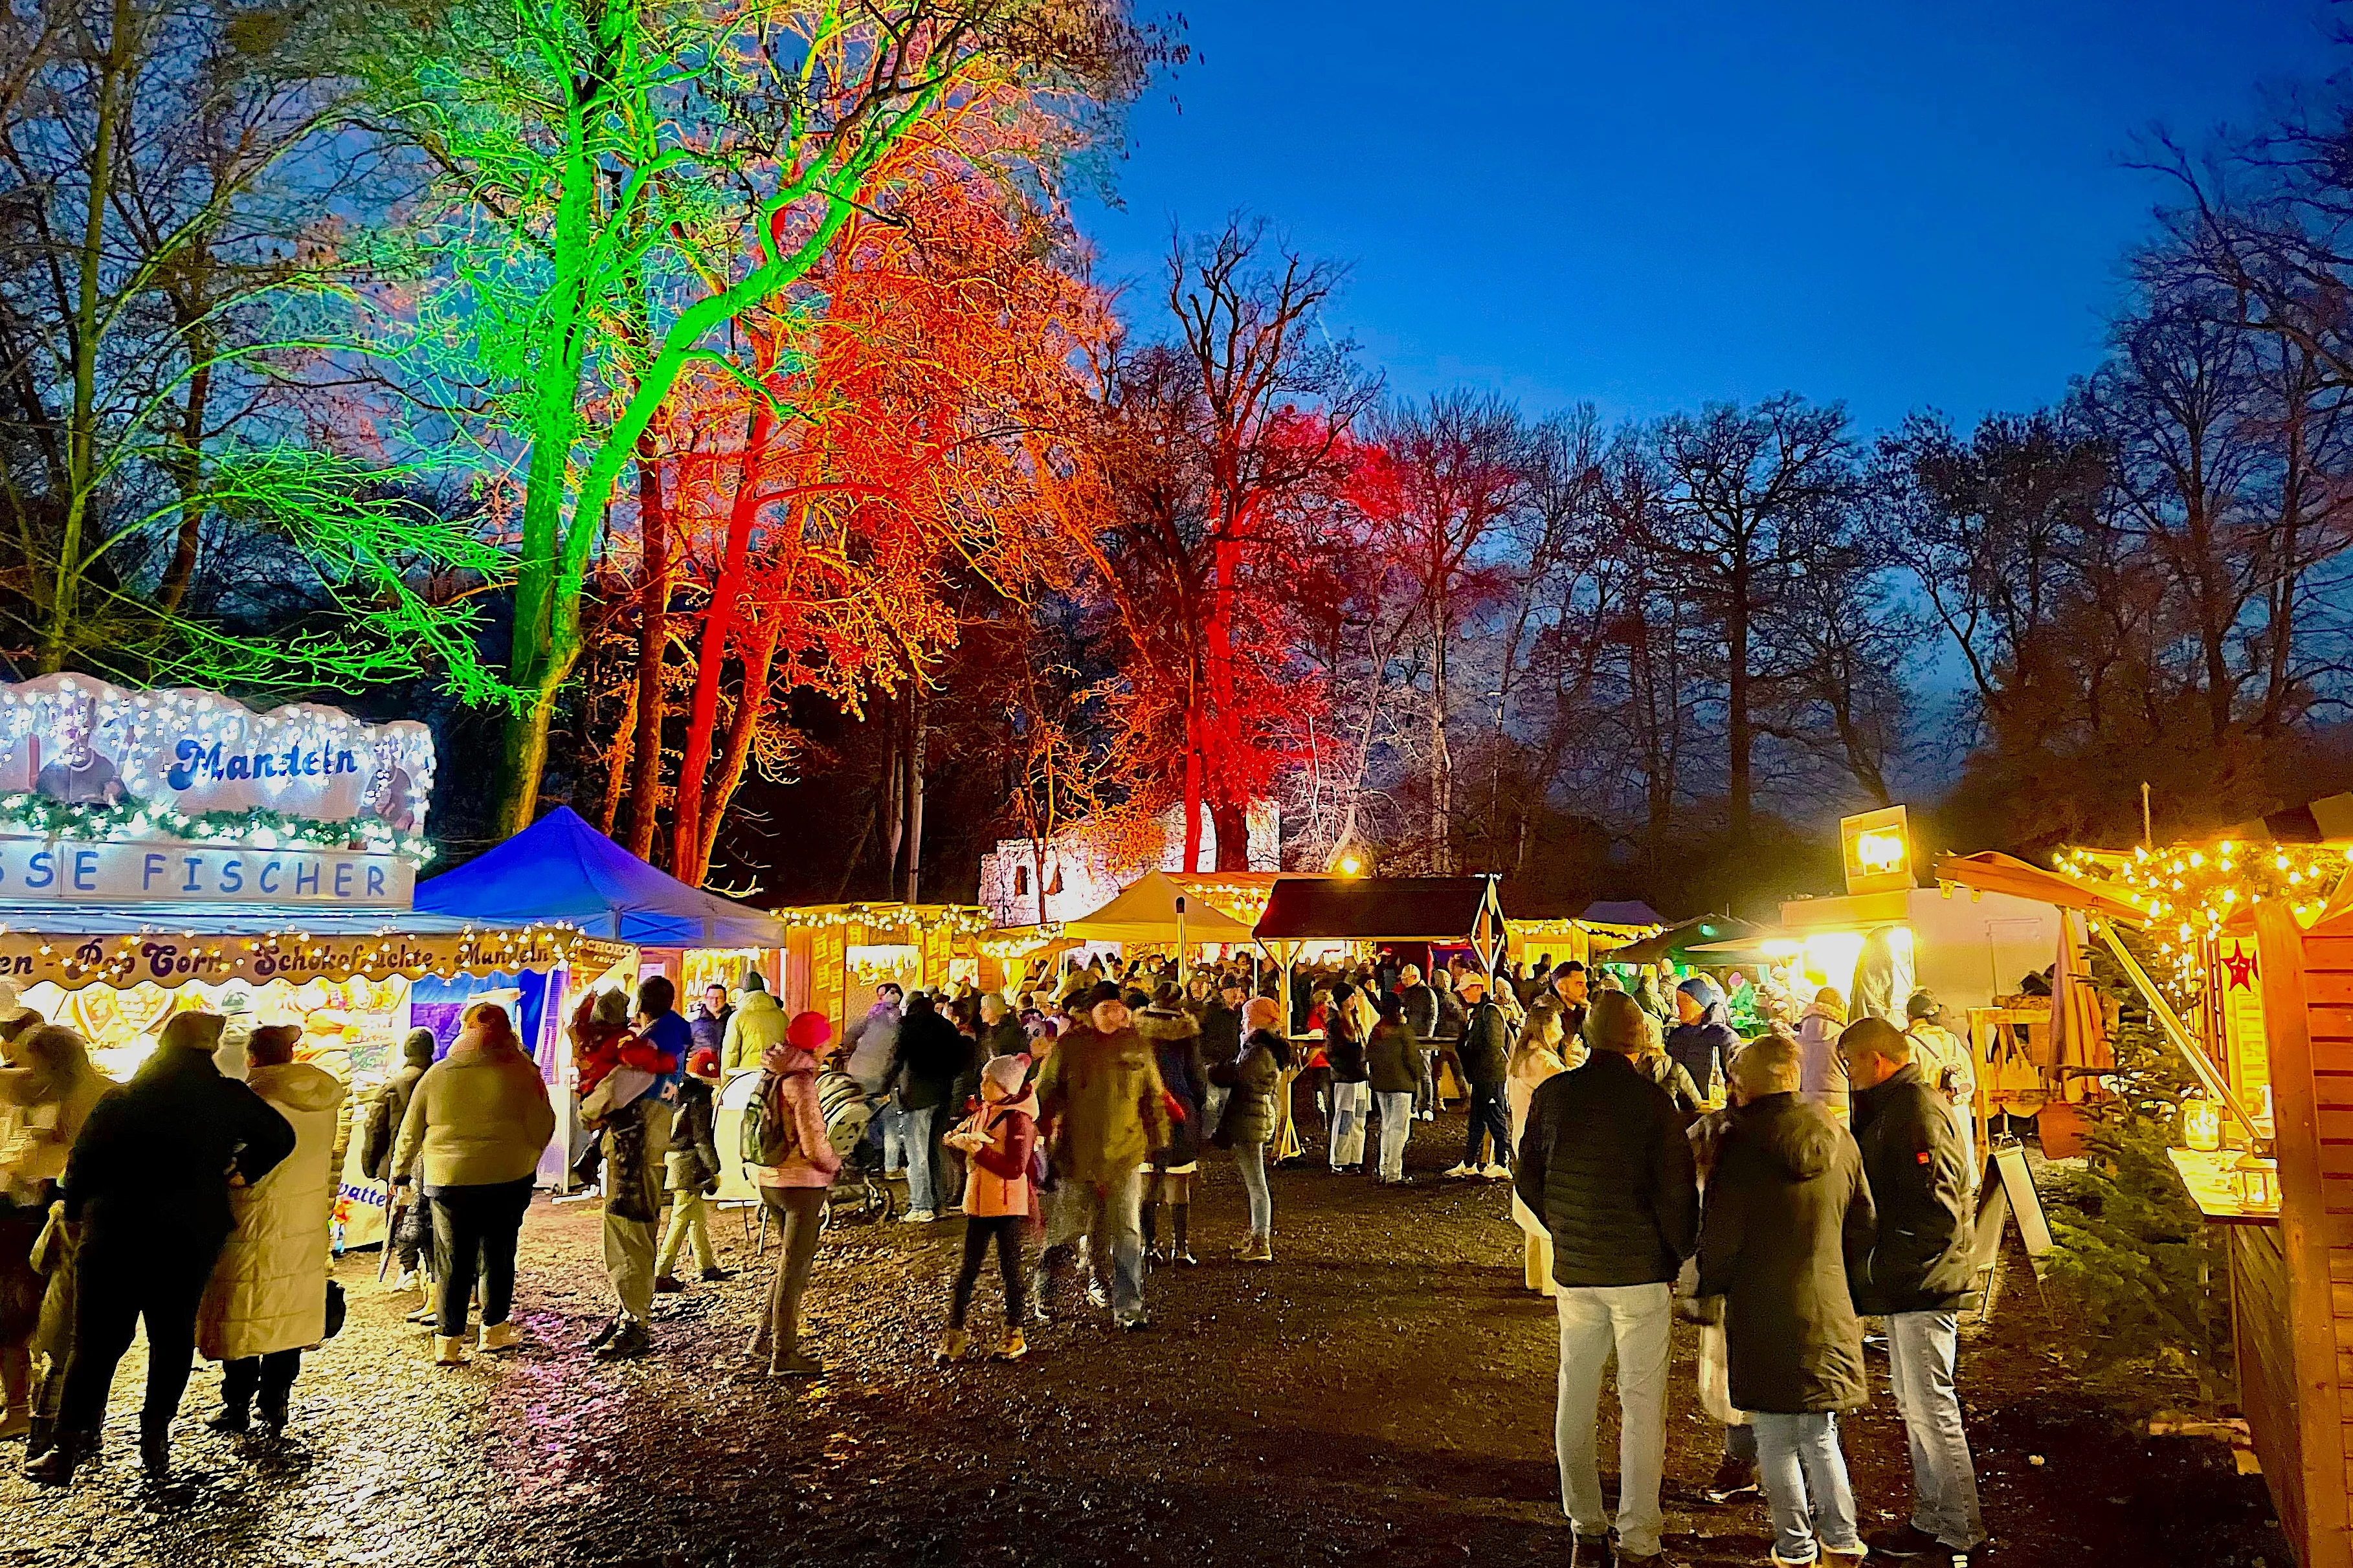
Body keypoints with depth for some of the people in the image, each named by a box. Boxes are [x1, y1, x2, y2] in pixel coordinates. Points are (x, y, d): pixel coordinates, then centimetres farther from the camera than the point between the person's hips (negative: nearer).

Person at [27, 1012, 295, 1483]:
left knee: (96, 1342, 6)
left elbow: (82, 1163, -2)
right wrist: (242, 1173, 14)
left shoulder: (122, 1098, -6)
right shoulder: (229, 1099, -5)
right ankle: (155, 1438, 15)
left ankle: (68, 1448, 7)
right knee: (173, 1338, 13)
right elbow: (281, 1137, 3)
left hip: (116, 1236, -1)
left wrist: (76, 1215, 12)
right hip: (194, 1237, 1)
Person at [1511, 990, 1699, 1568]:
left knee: (1576, 1398, 14)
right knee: (1642, 1402, 6)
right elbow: (1676, 1191, -12)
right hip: (1641, 1271, -3)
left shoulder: (1552, 1094, -2)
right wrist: (1681, 1255, 3)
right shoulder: (1651, 1100, -12)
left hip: (1574, 1270, 3)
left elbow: (1528, 1179, 6)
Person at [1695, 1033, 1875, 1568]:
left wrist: (1711, 1291, 4)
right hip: (1827, 1312, 5)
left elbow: (1721, 1234, -12)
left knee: (1776, 1442, 9)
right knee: (1820, 1437, 19)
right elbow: (1863, 1227, 9)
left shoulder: (1740, 1143, -15)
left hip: (1763, 1313, -5)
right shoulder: (1838, 1140, 1)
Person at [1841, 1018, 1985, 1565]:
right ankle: (1931, 1521, 29)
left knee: (1931, 1409, 0)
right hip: (1907, 1286, 10)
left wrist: (1883, 1265, -18)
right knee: (1913, 1404, 17)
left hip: (1923, 1287, -10)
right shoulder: (1892, 1106, 12)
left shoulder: (1919, 1113, -20)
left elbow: (1936, 1215, -25)